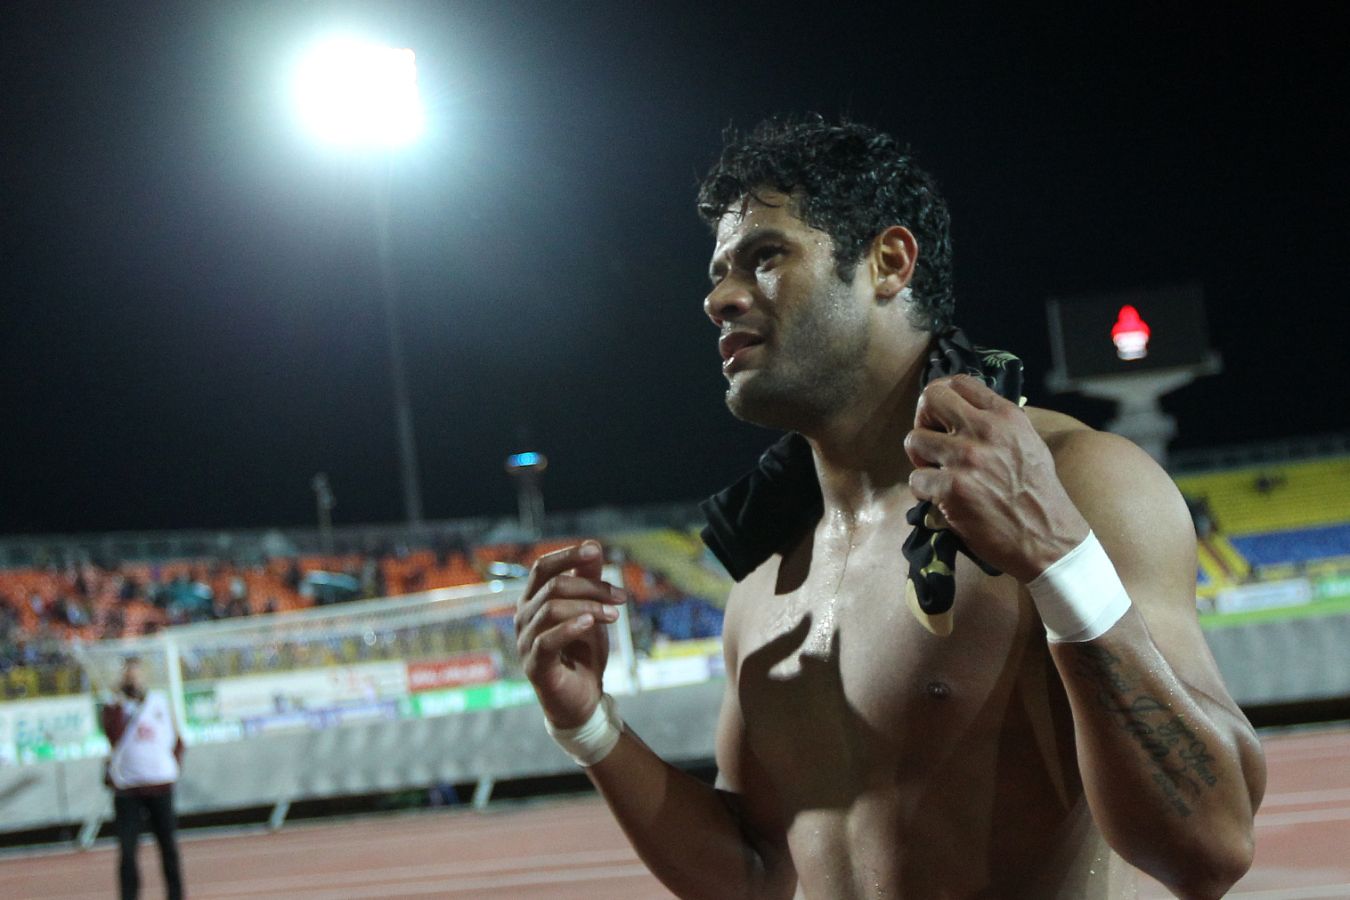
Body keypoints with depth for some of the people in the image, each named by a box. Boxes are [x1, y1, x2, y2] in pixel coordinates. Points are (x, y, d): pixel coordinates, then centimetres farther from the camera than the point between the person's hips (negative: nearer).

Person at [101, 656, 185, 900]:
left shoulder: (160, 701, 9)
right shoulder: (114, 708, 1)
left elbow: (176, 739, 17)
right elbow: (114, 736, -17)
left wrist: (174, 764, 5)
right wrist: (120, 703, -17)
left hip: (160, 785, 2)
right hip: (127, 787, -2)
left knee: (169, 845, 6)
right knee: (127, 849, -6)